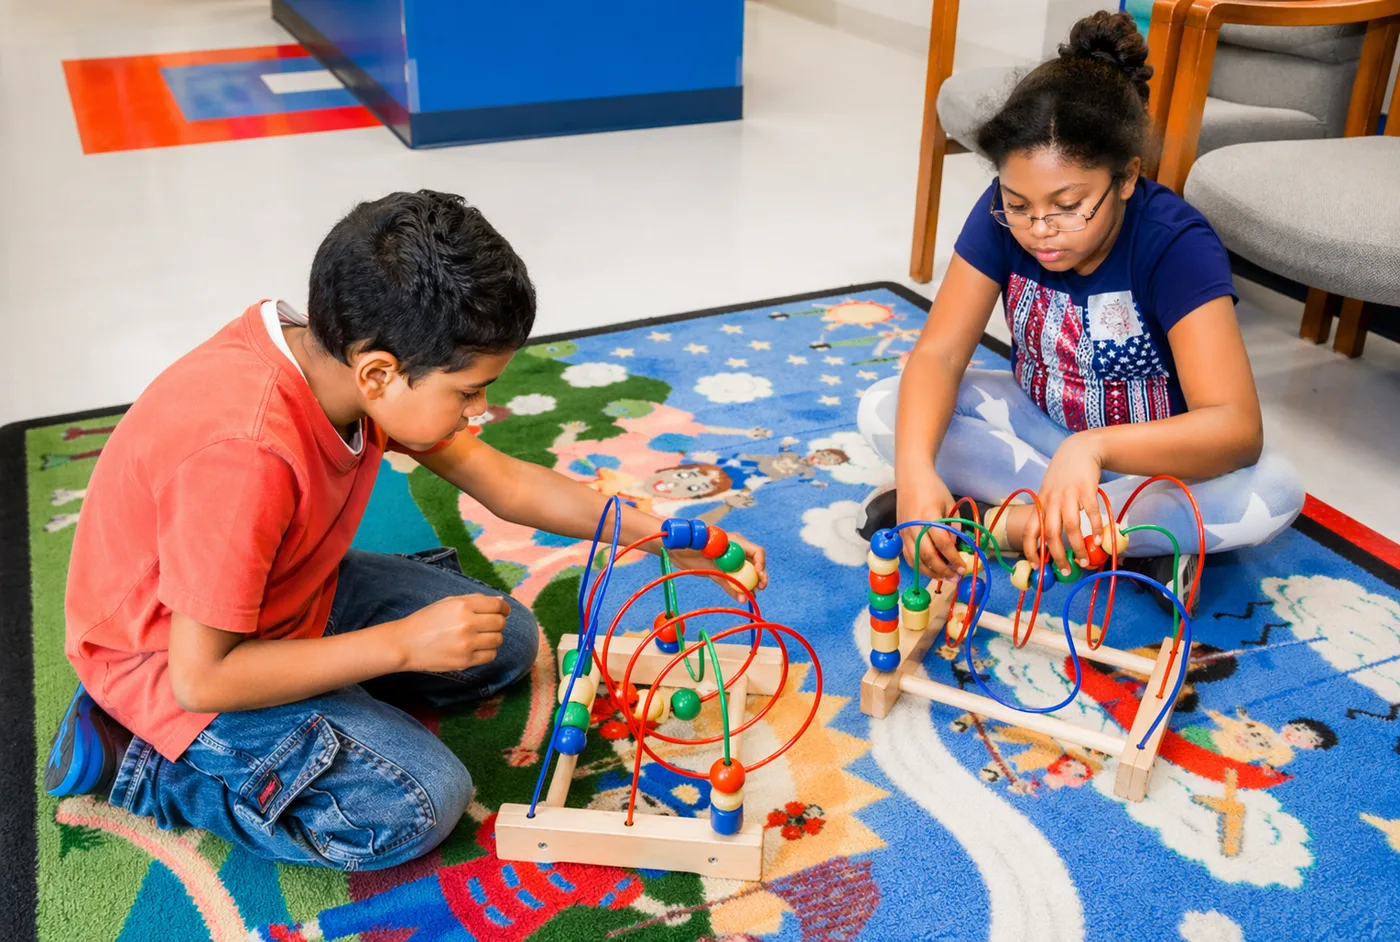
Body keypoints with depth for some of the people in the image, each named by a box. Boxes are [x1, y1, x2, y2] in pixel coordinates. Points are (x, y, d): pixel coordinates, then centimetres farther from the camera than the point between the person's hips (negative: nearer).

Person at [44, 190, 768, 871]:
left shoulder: (341, 361, -14)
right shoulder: (246, 451, -39)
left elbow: (505, 483, -5)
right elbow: (200, 676, -31)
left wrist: (663, 534, -10)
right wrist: (404, 643, -29)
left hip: (288, 591, 8)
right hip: (173, 663, -8)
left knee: (508, 641, 7)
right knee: (418, 804, -17)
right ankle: (130, 756, -2)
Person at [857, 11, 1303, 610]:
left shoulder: (1177, 244, -27)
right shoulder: (1003, 217, -17)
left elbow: (1237, 427, -35)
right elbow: (939, 353, -21)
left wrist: (1092, 447, -54)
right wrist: (915, 468, -42)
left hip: (1147, 449, -3)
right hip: (1039, 420, 4)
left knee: (1269, 495, -33)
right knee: (883, 409, -20)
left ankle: (998, 521, -25)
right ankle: (1134, 540, -19)